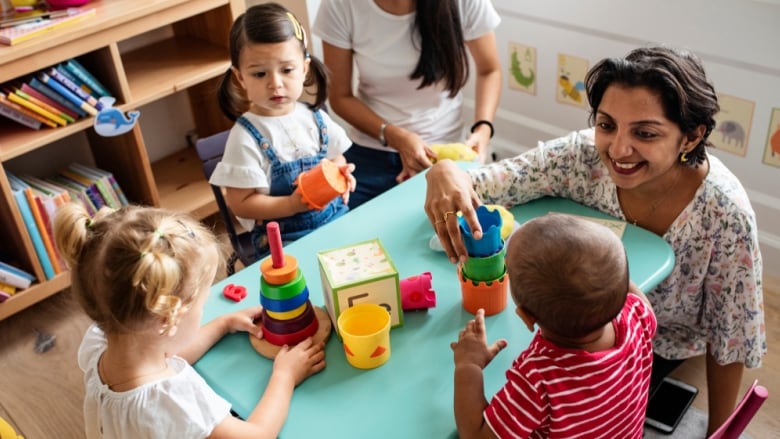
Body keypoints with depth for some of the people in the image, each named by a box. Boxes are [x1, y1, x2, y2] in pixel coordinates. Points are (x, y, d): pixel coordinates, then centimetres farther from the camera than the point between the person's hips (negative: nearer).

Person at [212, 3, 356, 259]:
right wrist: (292, 205, -22)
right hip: (283, 239, -5)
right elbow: (241, 204, -11)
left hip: (336, 220, 5)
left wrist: (342, 176, -4)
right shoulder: (246, 137, -12)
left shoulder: (316, 119, 4)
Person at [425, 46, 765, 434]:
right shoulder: (583, 155, -27)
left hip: (662, 343, -2)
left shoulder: (724, 213, -31)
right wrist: (444, 172, -48)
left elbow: (730, 339, -17)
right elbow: (478, 184, -24)